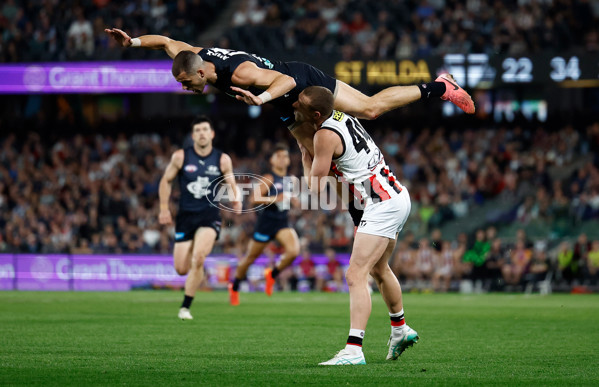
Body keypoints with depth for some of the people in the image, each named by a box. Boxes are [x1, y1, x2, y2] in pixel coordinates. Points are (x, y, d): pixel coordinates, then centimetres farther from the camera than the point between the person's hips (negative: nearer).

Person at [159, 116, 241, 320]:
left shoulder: (223, 160, 0)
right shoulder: (180, 157, -2)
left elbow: (231, 184, 11)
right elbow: (166, 181, 9)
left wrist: (236, 199, -10)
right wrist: (164, 208, 2)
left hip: (209, 216, -1)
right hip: (185, 216, 1)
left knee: (198, 258, -26)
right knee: (181, 269, -2)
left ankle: (185, 307, -13)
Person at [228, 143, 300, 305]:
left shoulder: (290, 180, 10)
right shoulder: (269, 179, -11)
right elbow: (254, 199, -19)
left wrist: (293, 200, 9)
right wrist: (274, 199, -29)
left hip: (283, 222, 5)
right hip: (266, 222, -5)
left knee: (293, 251, -21)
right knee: (250, 258, 7)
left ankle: (272, 275, 5)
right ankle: (234, 287, 30)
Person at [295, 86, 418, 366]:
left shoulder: (325, 136, -17)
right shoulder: (342, 116, 7)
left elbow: (316, 189, -9)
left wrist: (305, 157, 5)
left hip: (382, 205, -10)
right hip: (398, 198, 10)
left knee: (356, 276, -16)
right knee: (379, 270, 28)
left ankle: (353, 351, -25)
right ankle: (400, 330, 44)